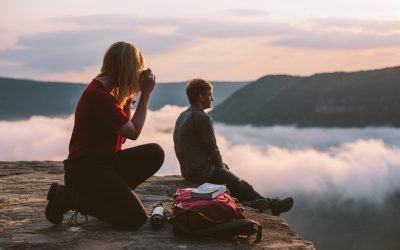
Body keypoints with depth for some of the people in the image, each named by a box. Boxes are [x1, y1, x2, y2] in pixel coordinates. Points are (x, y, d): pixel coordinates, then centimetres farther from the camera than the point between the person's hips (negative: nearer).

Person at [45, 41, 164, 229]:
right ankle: (70, 198, -4)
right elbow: (134, 132, -14)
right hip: (84, 169, -10)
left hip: (105, 162, 10)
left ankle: (106, 195, 2)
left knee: (155, 153, -4)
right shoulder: (99, 95, -20)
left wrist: (130, 97, 5)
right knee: (135, 219, -16)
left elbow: (124, 130, 12)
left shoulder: (109, 90, 11)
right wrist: (145, 94, -9)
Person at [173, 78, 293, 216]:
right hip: (202, 171, -9)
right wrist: (221, 165, 3)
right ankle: (273, 205, 21)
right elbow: (212, 147, -16)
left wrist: (220, 164, 12)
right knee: (240, 185, 7)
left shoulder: (183, 116, 9)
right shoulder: (203, 118, -20)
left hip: (187, 170, 9)